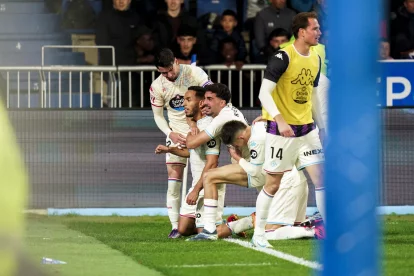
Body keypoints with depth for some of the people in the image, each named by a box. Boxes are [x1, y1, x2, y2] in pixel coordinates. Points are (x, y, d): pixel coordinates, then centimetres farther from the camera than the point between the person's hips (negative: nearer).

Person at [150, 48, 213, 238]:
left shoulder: (194, 73, -12)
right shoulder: (157, 87, -5)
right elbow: (158, 116, 4)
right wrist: (170, 133, -11)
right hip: (176, 134, 1)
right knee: (174, 179, -6)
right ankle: (175, 226, -3)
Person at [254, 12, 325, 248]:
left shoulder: (315, 59, 7)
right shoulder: (284, 57, -15)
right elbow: (264, 93, -19)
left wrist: (322, 127, 18)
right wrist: (279, 120, -30)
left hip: (307, 129, 6)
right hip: (281, 131, -6)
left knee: (322, 179, -2)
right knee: (273, 185, 2)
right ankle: (258, 235, 15)